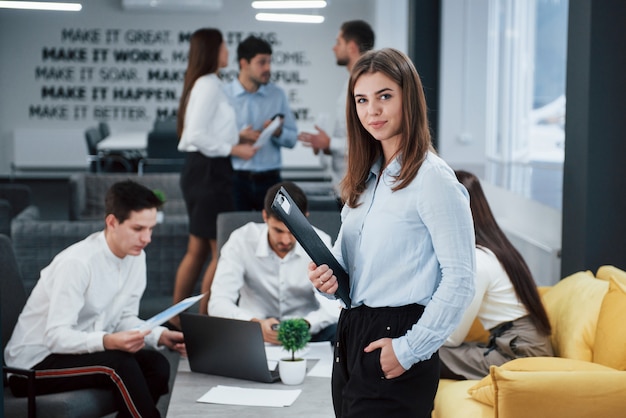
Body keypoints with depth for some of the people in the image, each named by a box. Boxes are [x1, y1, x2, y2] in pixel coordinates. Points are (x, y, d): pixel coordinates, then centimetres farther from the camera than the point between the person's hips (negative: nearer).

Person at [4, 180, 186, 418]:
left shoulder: (136, 257, -2)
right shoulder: (77, 263, -25)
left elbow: (125, 319, 5)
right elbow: (56, 336, -28)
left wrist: (160, 335, -14)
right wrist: (107, 341, -45)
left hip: (83, 352, 7)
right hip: (33, 364, -7)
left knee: (157, 365, -15)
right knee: (119, 365, -29)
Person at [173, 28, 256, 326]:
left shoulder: (202, 84, 16)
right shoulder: (209, 84, -13)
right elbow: (197, 135, -21)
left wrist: (236, 139, 14)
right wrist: (234, 149, -15)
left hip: (201, 170, 10)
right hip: (210, 171, -10)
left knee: (198, 249, 15)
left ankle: (176, 319, 21)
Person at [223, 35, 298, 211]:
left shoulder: (278, 95, 9)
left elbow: (292, 138, 9)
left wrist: (278, 132, -11)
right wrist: (237, 139, -21)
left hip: (269, 179, 3)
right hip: (235, 179, -2)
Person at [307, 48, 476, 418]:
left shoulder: (433, 178, -13)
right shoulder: (366, 176, 11)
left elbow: (460, 280, -17)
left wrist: (409, 350, -16)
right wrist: (327, 277, -2)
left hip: (394, 336, -7)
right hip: (351, 333, 8)